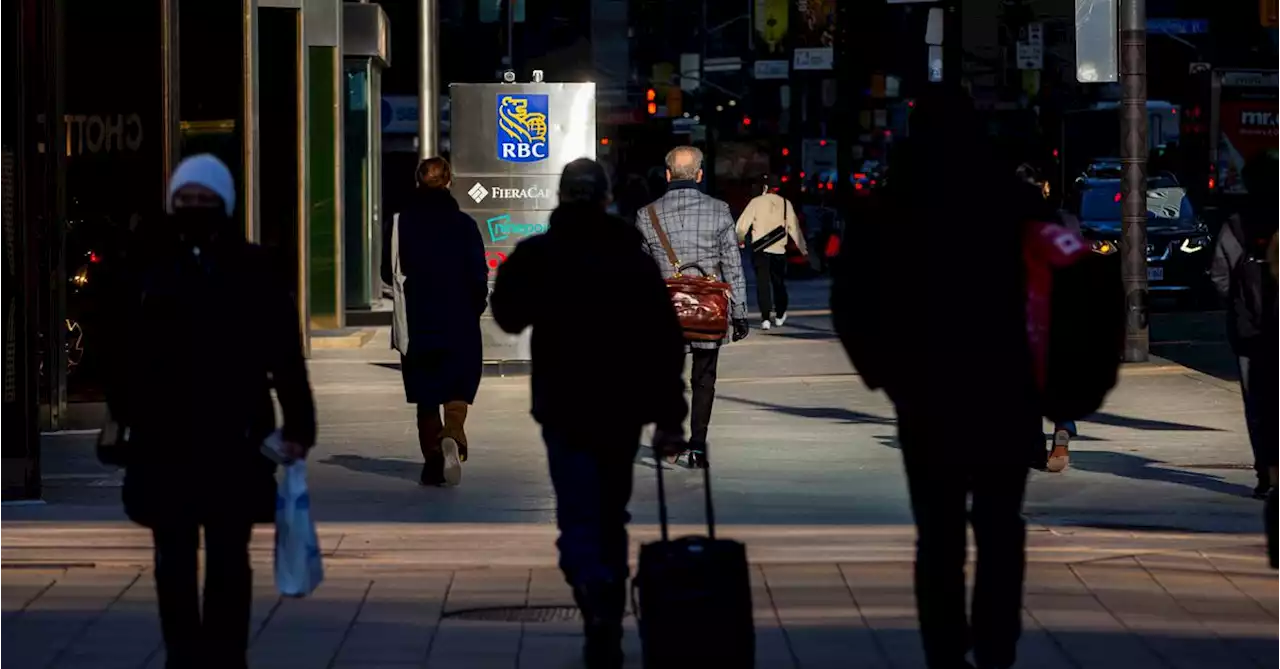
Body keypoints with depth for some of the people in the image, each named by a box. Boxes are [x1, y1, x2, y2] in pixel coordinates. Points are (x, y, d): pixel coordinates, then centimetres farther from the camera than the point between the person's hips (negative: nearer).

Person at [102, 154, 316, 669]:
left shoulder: (250, 268, 0)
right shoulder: (147, 265, 2)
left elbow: (284, 352, -1)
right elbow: (121, 348, 3)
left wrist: (297, 424, -4)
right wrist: (121, 415, 0)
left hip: (232, 435, -1)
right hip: (163, 435, 1)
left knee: (228, 558, 5)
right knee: (174, 558, 8)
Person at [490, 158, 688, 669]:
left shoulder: (536, 255, -5)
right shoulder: (633, 257, 1)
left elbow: (508, 317, 11)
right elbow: (667, 340, -1)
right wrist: (670, 417, 3)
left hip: (564, 407, -2)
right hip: (622, 409, 2)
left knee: (579, 520, -3)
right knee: (610, 518, 16)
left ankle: (598, 604, -32)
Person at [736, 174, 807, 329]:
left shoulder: (756, 202, -3)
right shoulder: (785, 203, 3)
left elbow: (742, 224, -1)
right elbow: (794, 227, 7)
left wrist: (739, 240, 16)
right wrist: (802, 248, 15)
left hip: (760, 249, -2)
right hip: (779, 249, 2)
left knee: (763, 283, -2)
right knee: (779, 282, 17)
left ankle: (765, 317, -11)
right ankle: (780, 316, 28)